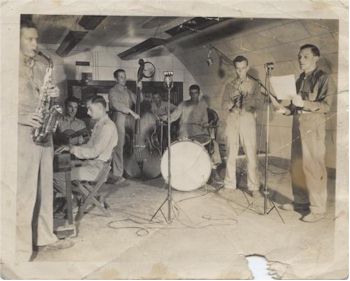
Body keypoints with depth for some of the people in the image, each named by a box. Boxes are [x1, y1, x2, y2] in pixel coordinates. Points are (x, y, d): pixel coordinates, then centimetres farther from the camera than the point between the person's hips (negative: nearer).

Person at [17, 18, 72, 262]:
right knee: (24, 194, -5)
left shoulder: (41, 67, 14)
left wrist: (54, 95, -1)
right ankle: (22, 251, 3)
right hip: (22, 135, -7)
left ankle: (46, 236, 27)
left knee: (45, 189, 14)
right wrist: (22, 117, -21)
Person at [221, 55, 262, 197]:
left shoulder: (253, 84, 11)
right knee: (231, 154, 1)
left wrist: (248, 99, -19)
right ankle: (229, 185, 9)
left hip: (248, 118, -1)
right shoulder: (230, 85, 14)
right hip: (232, 119, 2)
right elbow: (224, 105, 6)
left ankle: (253, 187, -3)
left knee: (251, 154, -7)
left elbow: (258, 104, 0)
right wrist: (232, 102, -15)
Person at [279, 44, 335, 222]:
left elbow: (326, 105, -11)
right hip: (298, 123, 7)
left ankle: (318, 209, -3)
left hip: (313, 125, -7)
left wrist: (305, 104, -22)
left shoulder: (323, 78, -2)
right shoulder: (300, 80, 20)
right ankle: (301, 202, 19)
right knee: (297, 166, 8)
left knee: (313, 167, -9)